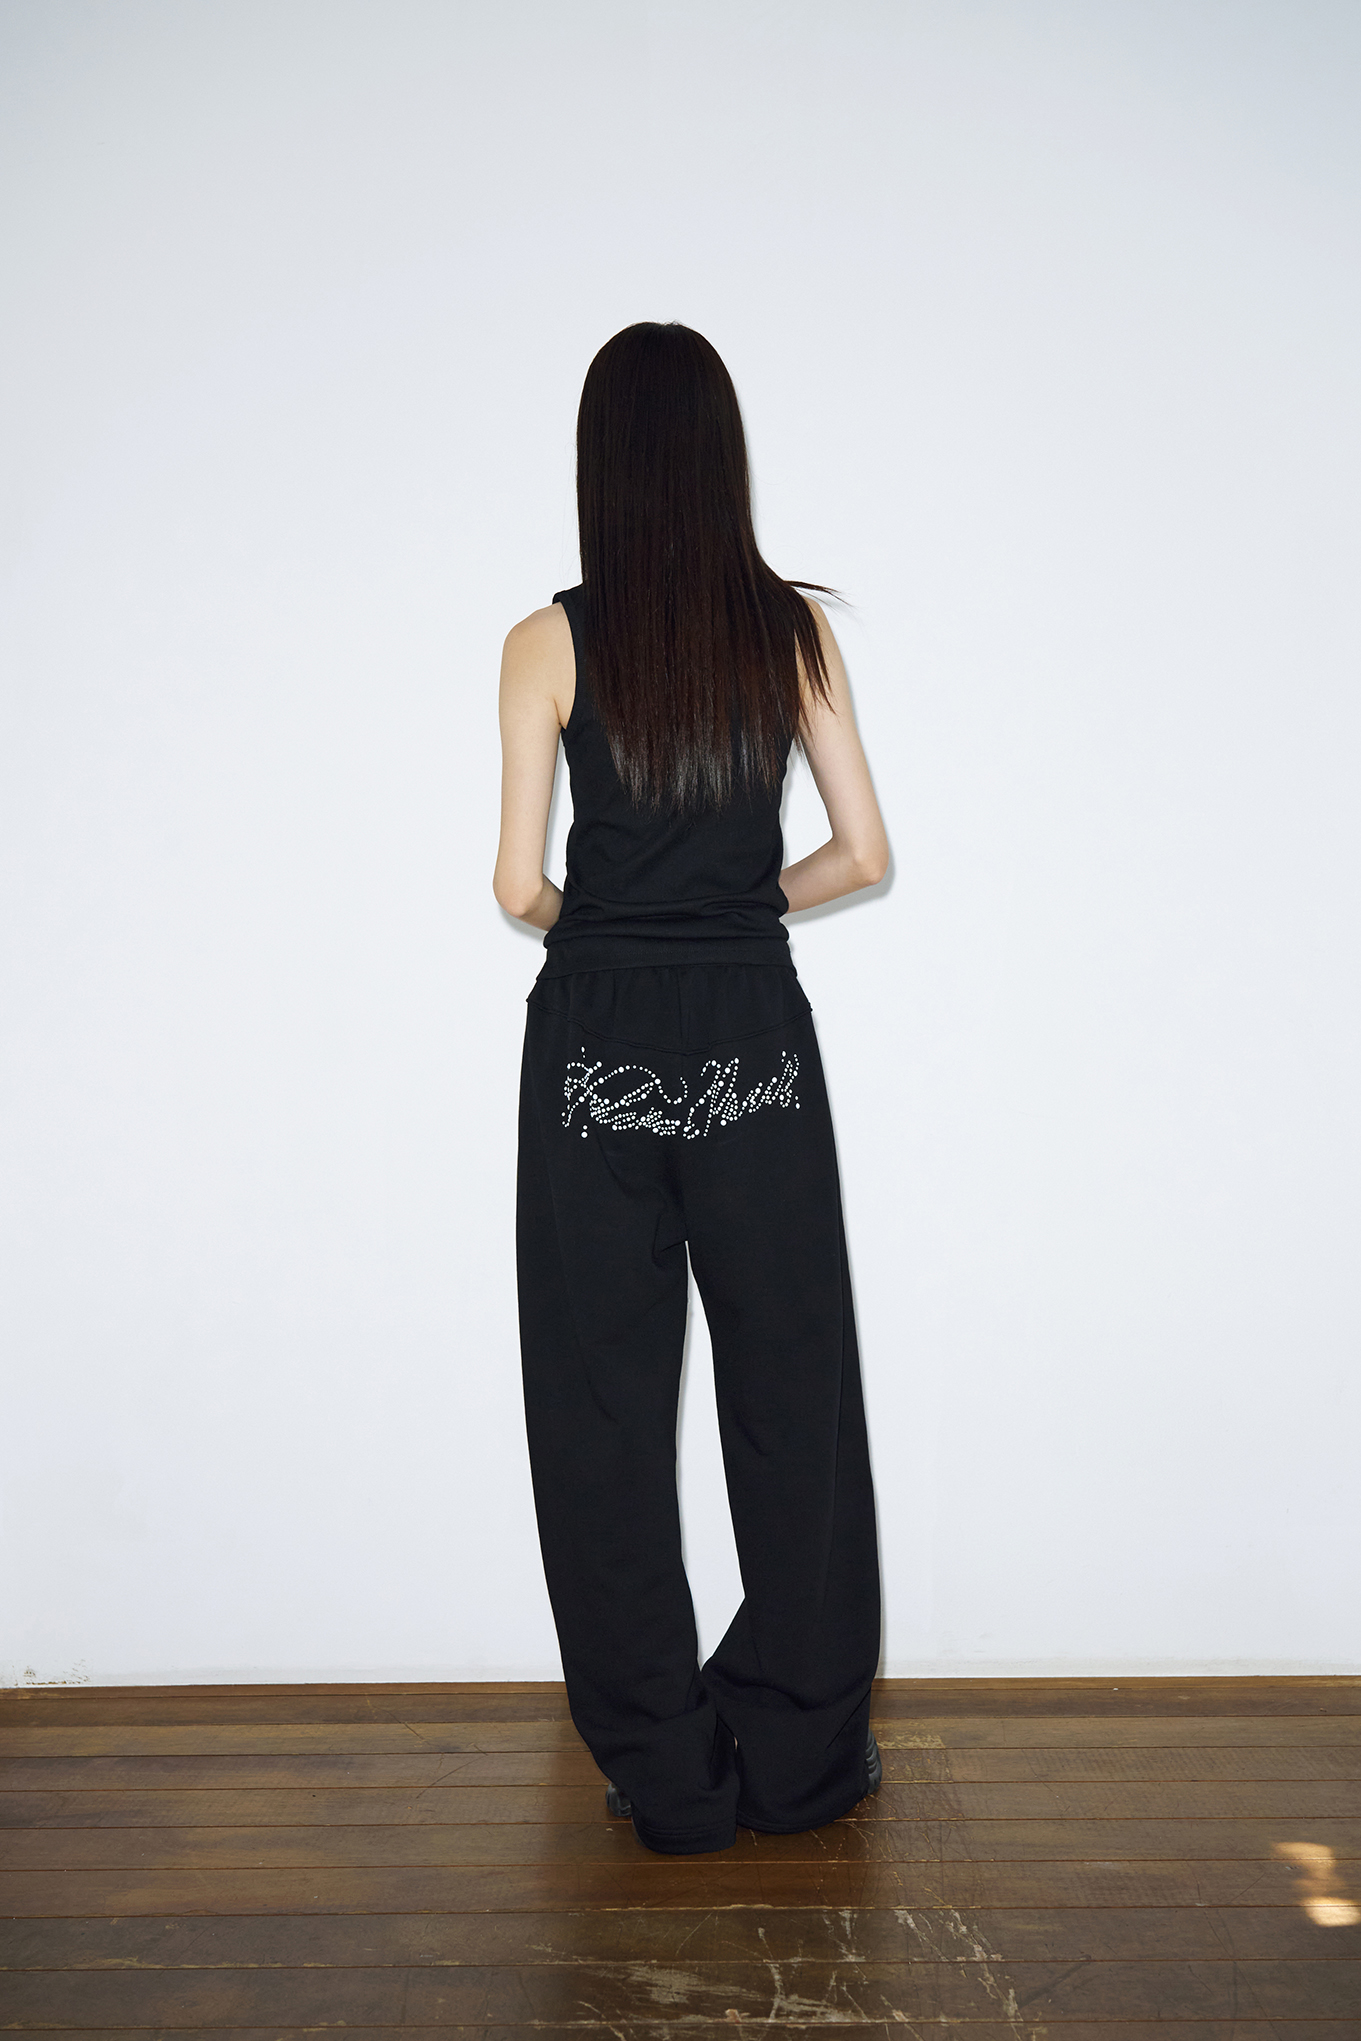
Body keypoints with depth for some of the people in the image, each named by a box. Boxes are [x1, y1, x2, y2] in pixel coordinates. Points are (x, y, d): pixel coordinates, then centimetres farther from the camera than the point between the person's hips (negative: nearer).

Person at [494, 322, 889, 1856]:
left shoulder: (548, 644, -3)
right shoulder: (794, 627, 1)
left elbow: (520, 885, -5)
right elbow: (862, 853, 1)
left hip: (594, 1045, -1)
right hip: (753, 1038, 1)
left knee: (605, 1406, 11)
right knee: (790, 1393, 14)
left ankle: (666, 1776, 24)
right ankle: (800, 1755, 29)